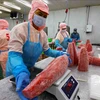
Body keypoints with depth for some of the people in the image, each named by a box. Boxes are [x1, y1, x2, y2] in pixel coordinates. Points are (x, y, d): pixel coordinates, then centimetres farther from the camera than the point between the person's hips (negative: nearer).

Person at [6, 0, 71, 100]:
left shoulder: (42, 34, -4)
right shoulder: (19, 29, -24)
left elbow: (47, 51, 5)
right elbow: (14, 54, -33)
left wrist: (60, 54, -9)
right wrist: (21, 73, -50)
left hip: (30, 69, 6)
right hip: (16, 72, -5)